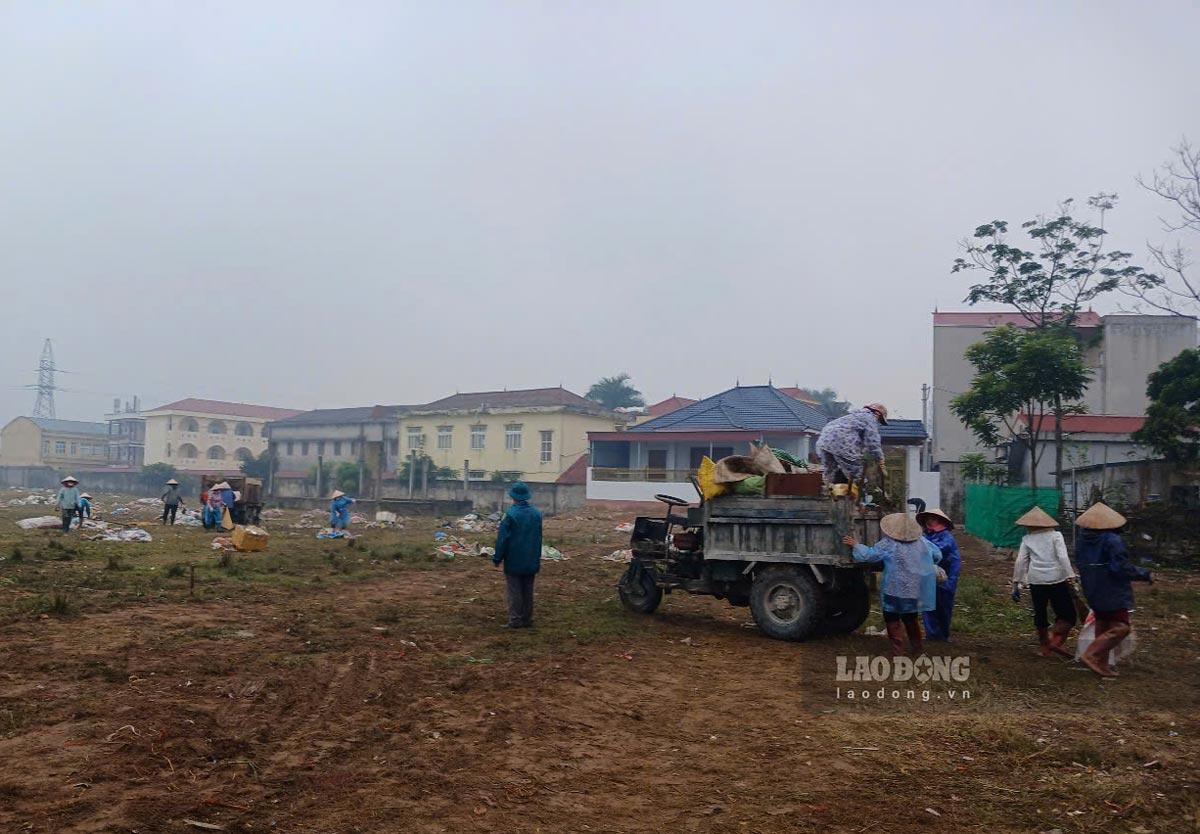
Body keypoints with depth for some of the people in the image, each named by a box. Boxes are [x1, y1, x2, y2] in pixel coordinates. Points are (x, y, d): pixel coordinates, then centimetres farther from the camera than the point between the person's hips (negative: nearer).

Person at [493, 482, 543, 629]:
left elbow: (503, 538, -13)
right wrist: (537, 559, 20)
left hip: (514, 561, -5)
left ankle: (515, 620, 0)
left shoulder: (510, 514, -15)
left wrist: (497, 558, -4)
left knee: (514, 591, 1)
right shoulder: (537, 513, 4)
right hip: (531, 561, 5)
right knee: (528, 591, 11)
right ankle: (527, 619, 15)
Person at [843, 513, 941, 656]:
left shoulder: (888, 544, -15)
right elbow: (937, 555, 8)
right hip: (917, 589, 5)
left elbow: (868, 555, -8)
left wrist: (856, 545, 8)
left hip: (897, 590, -5)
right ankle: (917, 647, 27)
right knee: (910, 617, 22)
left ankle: (898, 650, 4)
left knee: (892, 617, 8)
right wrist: (924, 565, 25)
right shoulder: (922, 541, 0)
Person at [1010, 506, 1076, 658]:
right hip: (1057, 579, -2)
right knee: (1067, 613, 5)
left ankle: (1046, 648, 18)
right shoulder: (1055, 535, 4)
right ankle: (1056, 642, -12)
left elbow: (1020, 562, 3)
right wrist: (1070, 577, -10)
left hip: (1036, 580, 2)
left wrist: (1016, 584, 6)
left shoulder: (1027, 539, 7)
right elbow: (1063, 557, -8)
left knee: (1040, 613, 12)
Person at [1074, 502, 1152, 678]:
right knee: (1120, 627, -1)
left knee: (1103, 627, 17)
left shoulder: (1081, 540, 4)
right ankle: (1092, 655, -9)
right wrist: (1145, 574, -8)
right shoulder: (1112, 541, -20)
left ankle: (1101, 664, 20)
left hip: (1093, 592, 8)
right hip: (1112, 593, -8)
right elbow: (1122, 569, -22)